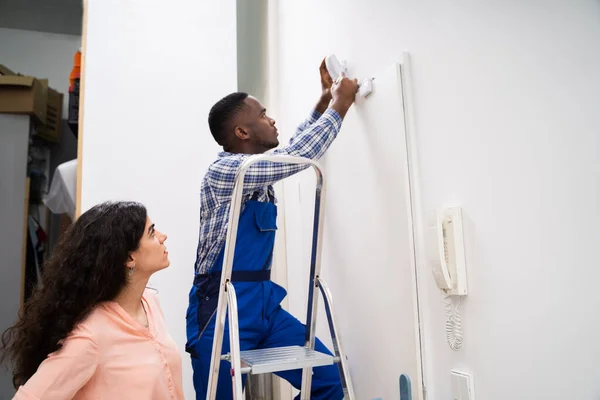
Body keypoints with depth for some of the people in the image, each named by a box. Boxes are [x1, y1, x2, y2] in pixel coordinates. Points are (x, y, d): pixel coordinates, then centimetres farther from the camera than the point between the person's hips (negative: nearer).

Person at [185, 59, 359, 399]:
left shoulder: (259, 168, 11)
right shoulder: (223, 170, -14)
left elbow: (293, 150, 29)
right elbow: (297, 156, -19)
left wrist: (325, 100, 25)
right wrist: (340, 105, -7)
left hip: (263, 301, 8)